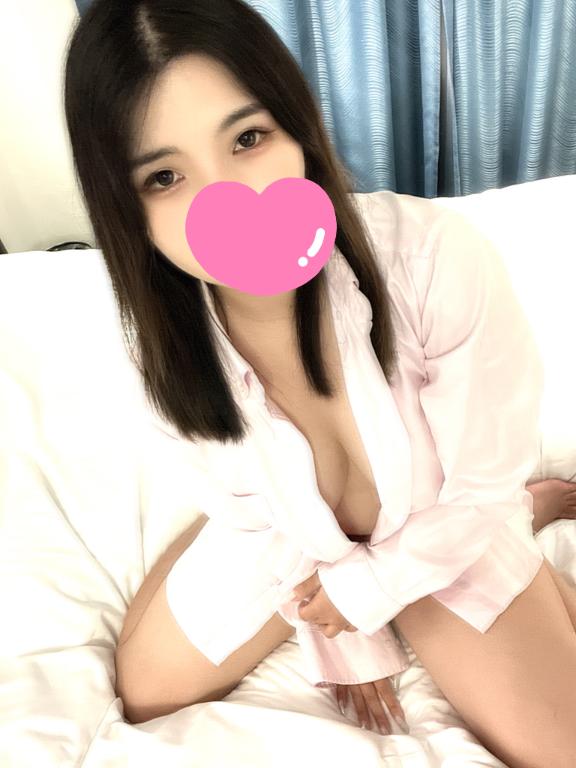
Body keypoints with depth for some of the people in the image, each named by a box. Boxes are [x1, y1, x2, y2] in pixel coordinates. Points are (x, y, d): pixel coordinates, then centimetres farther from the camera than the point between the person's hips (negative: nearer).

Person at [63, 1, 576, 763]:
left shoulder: (437, 260, -36)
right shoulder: (166, 332, -24)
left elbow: (484, 485, -19)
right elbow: (244, 499, -8)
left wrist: (366, 590, -10)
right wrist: (341, 644, -1)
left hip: (442, 534, -2)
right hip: (285, 535, 3)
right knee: (147, 690, 11)